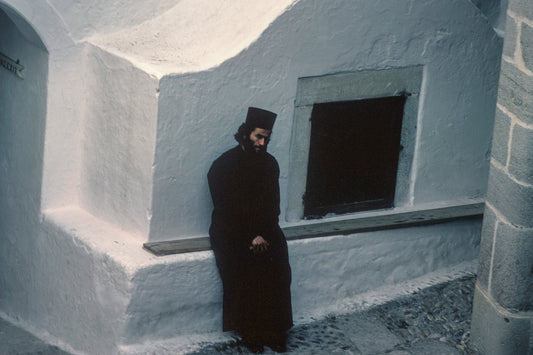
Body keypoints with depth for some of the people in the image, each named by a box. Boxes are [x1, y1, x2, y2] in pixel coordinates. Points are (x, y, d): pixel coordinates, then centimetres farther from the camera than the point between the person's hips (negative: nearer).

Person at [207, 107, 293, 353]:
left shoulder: (269, 164, 9)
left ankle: (274, 330, -9)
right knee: (244, 270, -24)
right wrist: (249, 238, -15)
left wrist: (263, 235, -6)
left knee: (278, 267, -19)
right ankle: (249, 331, -12)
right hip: (231, 231, -4)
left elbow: (273, 206, 11)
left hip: (263, 230, 4)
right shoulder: (224, 165, -7)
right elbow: (224, 210, -10)